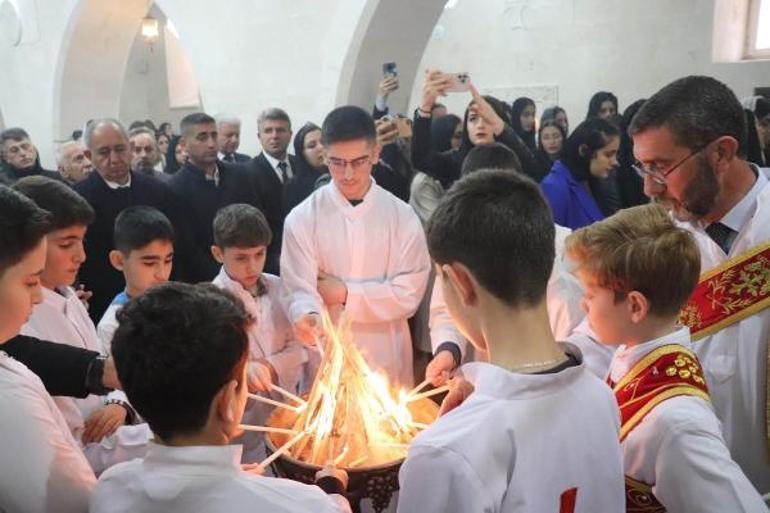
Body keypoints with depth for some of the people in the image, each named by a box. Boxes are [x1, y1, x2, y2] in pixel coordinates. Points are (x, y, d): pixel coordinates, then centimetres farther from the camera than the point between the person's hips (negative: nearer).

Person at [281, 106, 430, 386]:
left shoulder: (402, 216, -5)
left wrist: (346, 293, -12)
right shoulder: (302, 218, -7)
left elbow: (408, 295, -7)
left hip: (386, 360, 1)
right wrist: (309, 316, -32)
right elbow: (300, 292, -11)